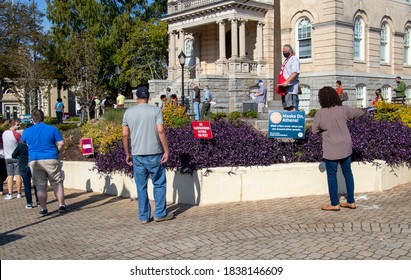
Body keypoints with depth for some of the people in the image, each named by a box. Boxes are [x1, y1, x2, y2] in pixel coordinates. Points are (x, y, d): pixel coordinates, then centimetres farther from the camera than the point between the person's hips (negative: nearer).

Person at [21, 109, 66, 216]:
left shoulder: (27, 131, 2)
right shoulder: (52, 129, -4)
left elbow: (22, 143, 17)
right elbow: (61, 143, -6)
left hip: (35, 161, 1)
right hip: (51, 160, -1)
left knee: (40, 186, 7)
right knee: (57, 183, 9)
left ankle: (43, 209, 9)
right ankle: (61, 205, 10)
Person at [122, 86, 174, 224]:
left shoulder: (128, 112, 4)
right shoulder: (155, 110, -4)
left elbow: (125, 135, 4)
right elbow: (161, 131, -11)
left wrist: (128, 154, 13)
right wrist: (166, 150, -6)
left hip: (137, 154, 3)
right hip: (154, 154, -2)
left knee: (141, 186, 9)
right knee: (159, 183, 10)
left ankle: (144, 216, 15)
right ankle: (160, 213, 13)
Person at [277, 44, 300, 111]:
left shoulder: (294, 59, -5)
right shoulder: (286, 60, 24)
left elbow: (295, 73, -19)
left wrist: (287, 81, -26)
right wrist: (280, 83, 17)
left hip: (291, 86, -10)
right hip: (284, 86, 10)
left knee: (292, 106, -16)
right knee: (286, 107, 9)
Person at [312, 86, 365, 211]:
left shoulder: (320, 113, -13)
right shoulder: (343, 109, -4)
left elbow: (314, 130, -4)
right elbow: (360, 112, 10)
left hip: (331, 150, -4)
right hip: (345, 147, 4)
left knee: (332, 175, 7)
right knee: (347, 173, 15)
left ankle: (335, 204, 13)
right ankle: (351, 201, 24)